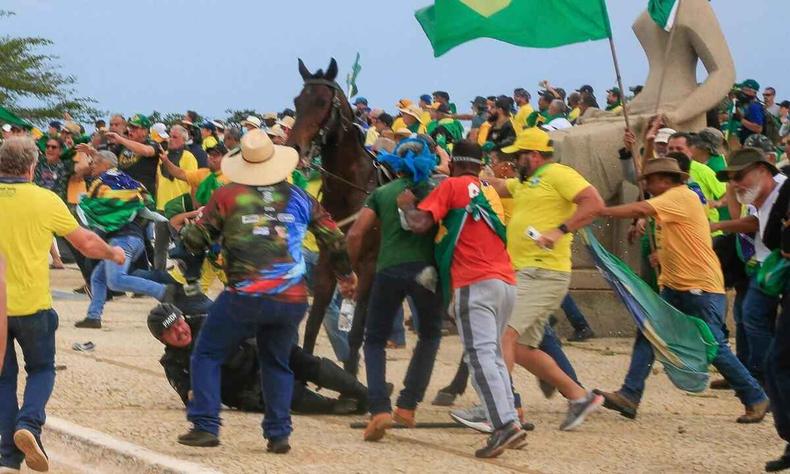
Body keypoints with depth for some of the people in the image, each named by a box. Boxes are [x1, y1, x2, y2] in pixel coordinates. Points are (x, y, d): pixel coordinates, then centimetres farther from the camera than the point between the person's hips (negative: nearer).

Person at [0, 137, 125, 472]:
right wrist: (114, 254, 23)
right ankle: (29, 423, -8)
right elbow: (86, 244, 4)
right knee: (41, 369, 18)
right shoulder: (45, 200, -6)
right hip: (32, 304, -2)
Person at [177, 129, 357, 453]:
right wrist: (346, 274, 36)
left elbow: (196, 241, 2)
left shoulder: (226, 196, 0)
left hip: (245, 297, -3)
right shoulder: (299, 199, 11)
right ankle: (278, 434, 13)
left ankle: (205, 426, 2)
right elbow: (334, 239, 19)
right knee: (277, 363, 21)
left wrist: (186, 231, 26)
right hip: (292, 301, 3)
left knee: (207, 354, 11)